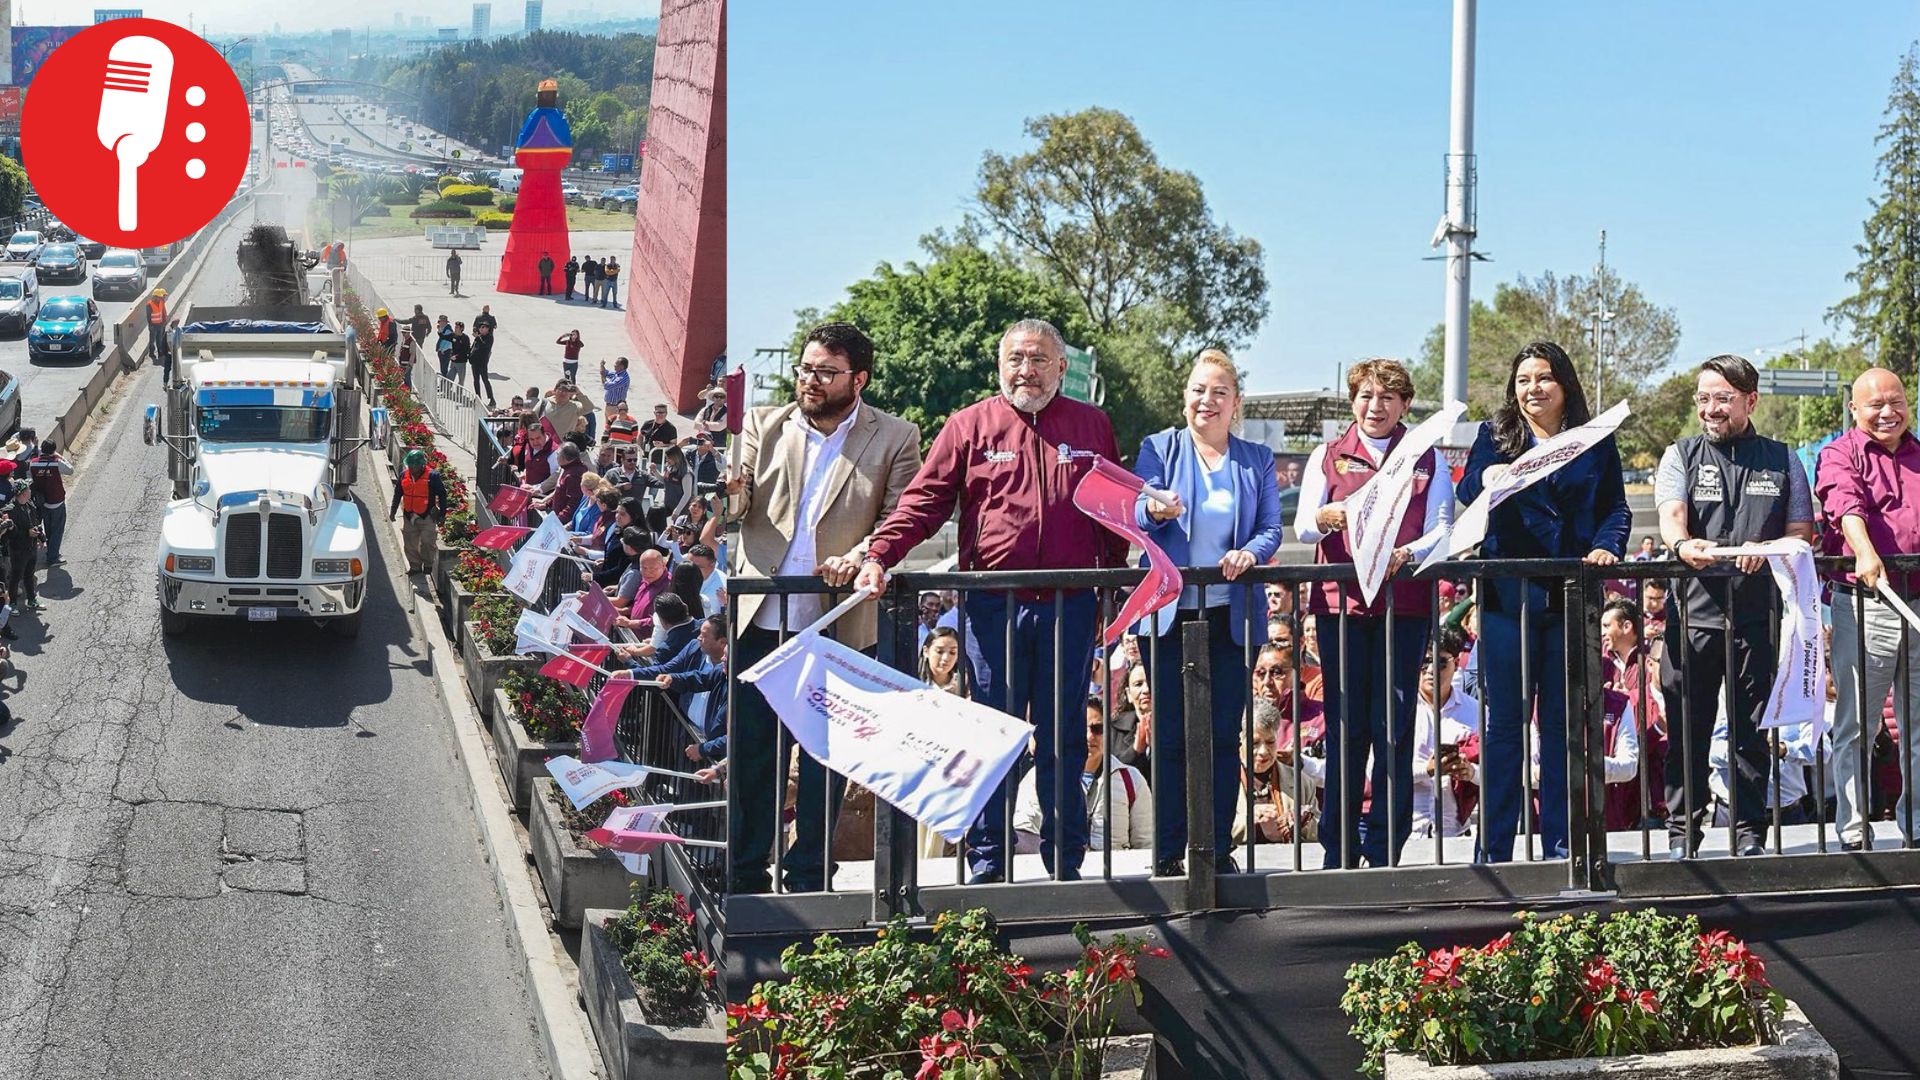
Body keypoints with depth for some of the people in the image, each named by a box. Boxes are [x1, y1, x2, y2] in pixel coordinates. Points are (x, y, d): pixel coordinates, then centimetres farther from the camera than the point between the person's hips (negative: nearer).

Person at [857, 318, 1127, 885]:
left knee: (1063, 739, 8)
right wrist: (878, 557, -14)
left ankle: (1065, 862, 15)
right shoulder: (969, 426, 4)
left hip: (1069, 606, 1)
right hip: (993, 606, -1)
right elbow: (923, 501, -1)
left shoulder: (1092, 426, 11)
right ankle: (988, 863, 8)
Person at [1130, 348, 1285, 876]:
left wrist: (1251, 552, -16)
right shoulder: (1158, 449, 7)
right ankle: (1168, 853, 6)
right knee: (1171, 735, -1)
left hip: (1232, 614, 2)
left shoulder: (1257, 460, 13)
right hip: (1170, 611, -2)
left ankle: (1218, 849, 12)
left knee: (1224, 734, 4)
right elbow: (1133, 514, -3)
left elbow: (1271, 529, 6)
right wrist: (1154, 512, -26)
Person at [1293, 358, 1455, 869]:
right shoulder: (1327, 457, 14)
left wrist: (1406, 552, -16)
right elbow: (1302, 527, 5)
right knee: (1345, 725, -1)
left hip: (1405, 602, 0)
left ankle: (1386, 848, 3)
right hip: (1341, 601, 0)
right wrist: (1326, 517, -19)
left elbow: (1441, 530, 5)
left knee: (1394, 728, -2)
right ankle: (1339, 849, 5)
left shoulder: (1428, 460, 14)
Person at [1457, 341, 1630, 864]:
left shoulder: (1596, 442, 12)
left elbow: (1616, 506, 10)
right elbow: (1467, 490, -7)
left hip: (1571, 598, 1)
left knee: (1563, 721, 7)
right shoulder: (1495, 435, 8)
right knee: (1503, 721, 0)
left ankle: (1561, 841, 14)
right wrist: (1486, 478, -30)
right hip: (1507, 596, -1)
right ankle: (1493, 848, 5)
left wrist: (1606, 545, -10)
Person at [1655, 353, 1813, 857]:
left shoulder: (1782, 460, 13)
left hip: (1759, 611, 0)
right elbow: (1671, 515, -6)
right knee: (1687, 728, 0)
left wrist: (1766, 551, -13)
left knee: (1754, 730, 3)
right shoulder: (1681, 456, 11)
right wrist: (1683, 545, -29)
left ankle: (1750, 832, 12)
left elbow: (1802, 532, 8)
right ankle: (1682, 833, 8)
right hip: (1694, 608, 0)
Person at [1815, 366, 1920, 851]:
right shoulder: (1841, 455, 2)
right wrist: (1865, 555, -34)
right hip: (1863, 606, -4)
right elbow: (1847, 505, -16)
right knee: (1856, 726, -2)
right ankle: (1854, 832, 3)